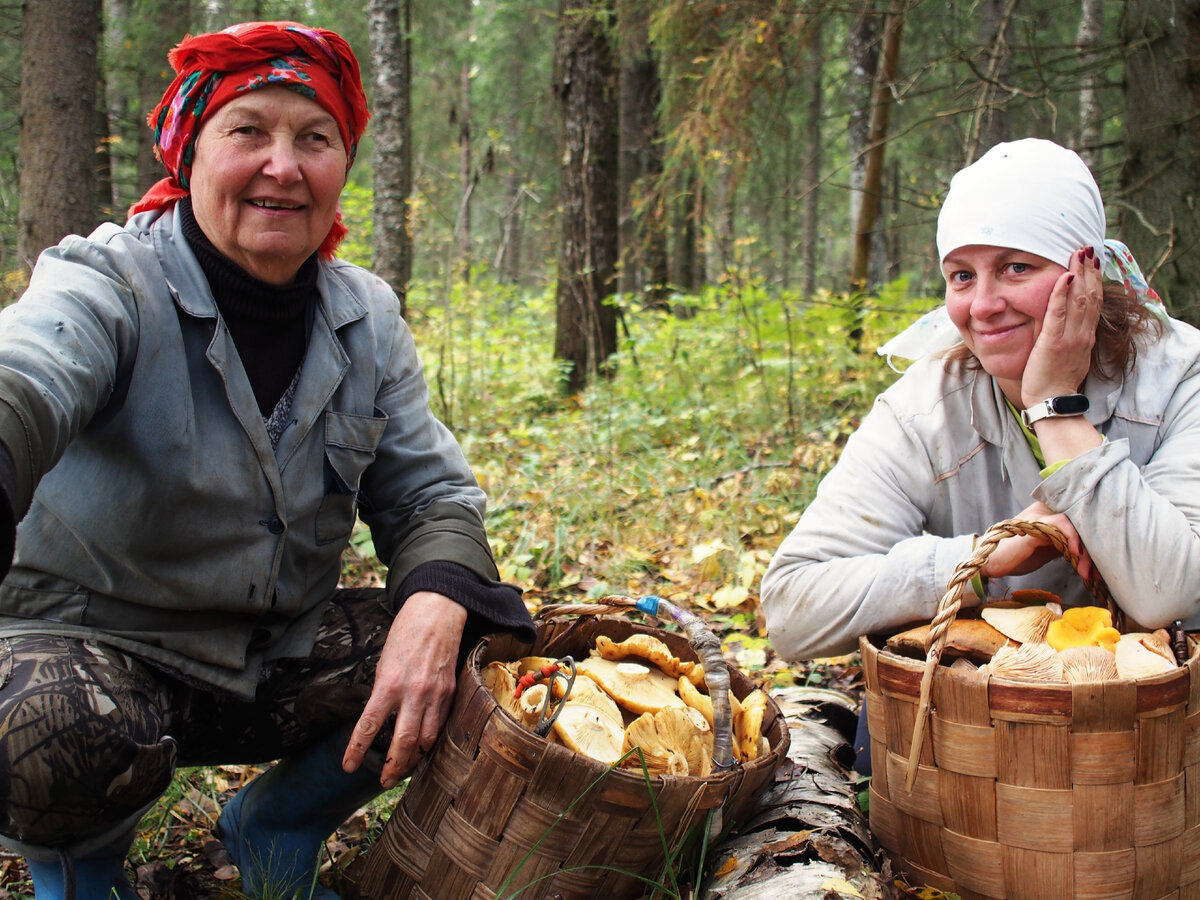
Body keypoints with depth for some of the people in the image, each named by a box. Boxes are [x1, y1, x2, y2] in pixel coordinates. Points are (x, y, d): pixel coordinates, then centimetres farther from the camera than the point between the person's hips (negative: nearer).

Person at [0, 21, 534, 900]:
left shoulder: (366, 317, 1)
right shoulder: (107, 287, -16)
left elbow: (429, 491, 0)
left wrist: (436, 605, -26)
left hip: (281, 654, 5)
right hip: (89, 640, -5)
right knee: (77, 738, -38)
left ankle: (276, 827, 11)